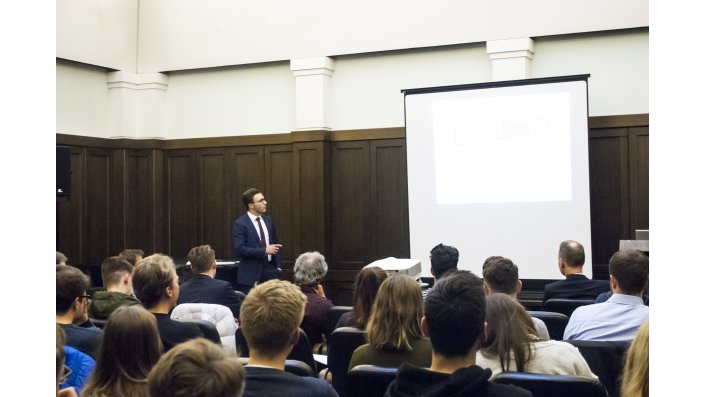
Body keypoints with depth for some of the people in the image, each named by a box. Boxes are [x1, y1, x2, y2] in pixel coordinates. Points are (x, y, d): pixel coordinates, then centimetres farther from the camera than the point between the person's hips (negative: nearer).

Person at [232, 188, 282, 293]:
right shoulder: (240, 224, -9)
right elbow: (240, 249, -18)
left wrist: (277, 266, 11)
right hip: (251, 273, -5)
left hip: (270, 270, 5)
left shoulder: (267, 220, 11)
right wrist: (264, 250, -22)